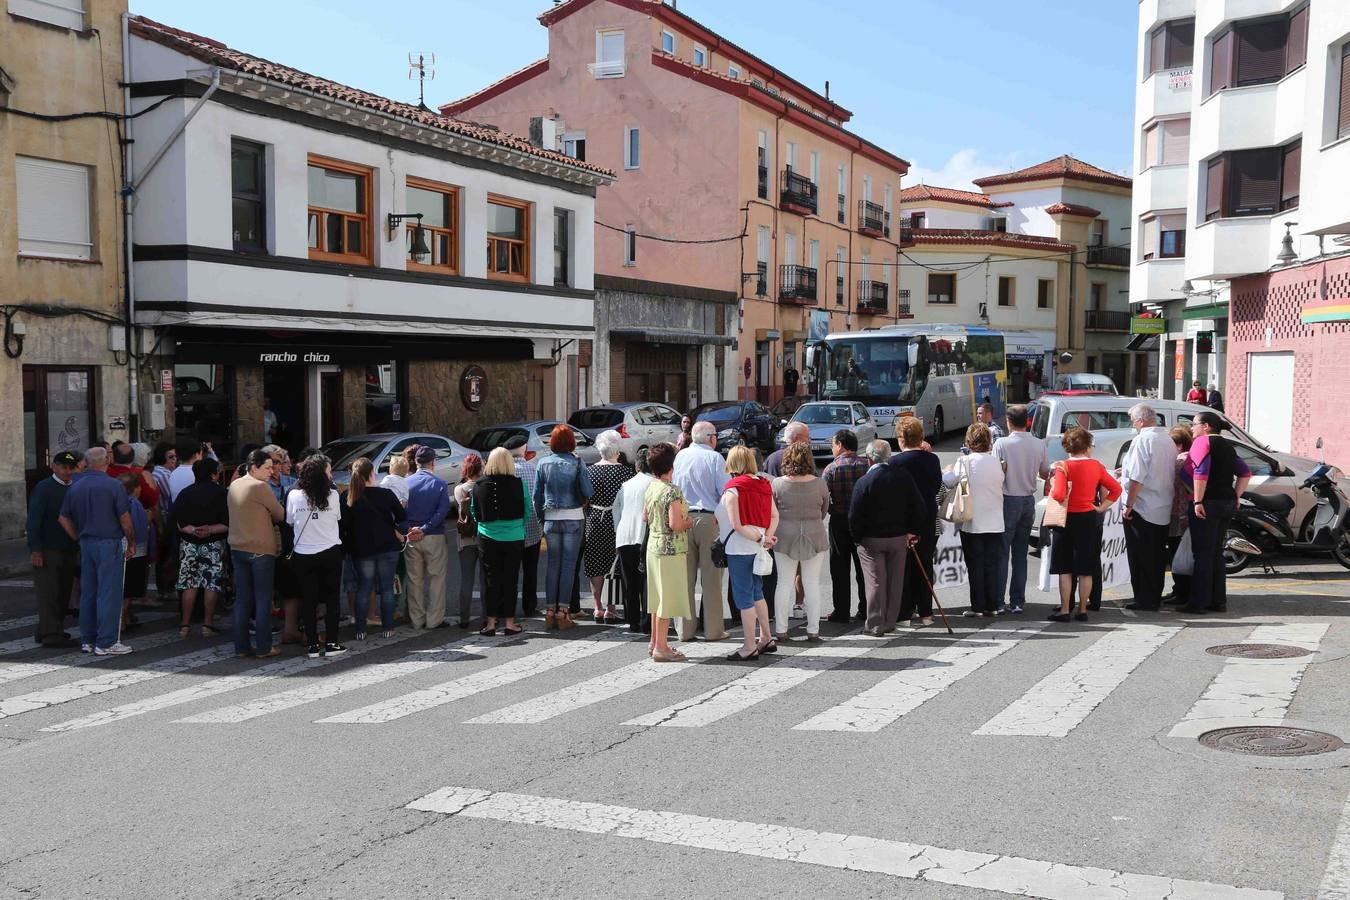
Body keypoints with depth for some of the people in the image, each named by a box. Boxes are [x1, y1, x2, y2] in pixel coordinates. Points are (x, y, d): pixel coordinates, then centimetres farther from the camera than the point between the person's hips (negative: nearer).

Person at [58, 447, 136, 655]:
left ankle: (87, 640, 18)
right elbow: (125, 519, -10)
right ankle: (106, 643, -2)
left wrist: (78, 538, 18)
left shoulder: (75, 486, 8)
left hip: (86, 544, 6)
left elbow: (63, 518, 12)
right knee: (109, 593, -3)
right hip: (110, 544, -6)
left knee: (87, 593, 12)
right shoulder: (113, 485, -11)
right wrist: (132, 543, 1)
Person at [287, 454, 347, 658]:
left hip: (303, 555, 1)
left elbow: (290, 523, 7)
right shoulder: (332, 495, -8)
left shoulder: (294, 495, -4)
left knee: (309, 601, 7)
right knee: (332, 598, 8)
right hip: (330, 553, -1)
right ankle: (331, 643, 7)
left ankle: (313, 646, 7)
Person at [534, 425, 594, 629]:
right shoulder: (577, 463, -7)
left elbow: (537, 494, 4)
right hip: (573, 519, -2)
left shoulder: (544, 463, 0)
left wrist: (541, 517, 12)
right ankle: (563, 610, 1)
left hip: (551, 519, 3)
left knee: (553, 564, 10)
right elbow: (589, 492, -11)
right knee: (569, 565, 1)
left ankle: (551, 609, 11)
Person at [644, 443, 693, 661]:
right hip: (671, 549, -9)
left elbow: (646, 516, 18)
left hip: (654, 546, 9)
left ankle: (655, 642, 26)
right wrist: (689, 522, -6)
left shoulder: (650, 488, 6)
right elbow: (675, 524, -24)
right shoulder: (673, 491, -19)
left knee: (658, 596, 17)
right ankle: (661, 648, 2)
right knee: (668, 599, -2)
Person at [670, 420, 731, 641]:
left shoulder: (680, 456, 7)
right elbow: (725, 491, -8)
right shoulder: (714, 457, -4)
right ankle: (713, 629, 4)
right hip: (709, 518, -4)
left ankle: (685, 629, 12)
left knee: (685, 577, 8)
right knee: (711, 577, 2)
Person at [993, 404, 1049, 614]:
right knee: (1021, 554, 10)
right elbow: (1045, 474, 10)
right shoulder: (1039, 445, -1)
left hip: (1008, 500, -4)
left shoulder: (1002, 443, -13)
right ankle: (1017, 601, 11)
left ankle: (998, 601, 0)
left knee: (1002, 553, 2)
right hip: (1029, 501, 4)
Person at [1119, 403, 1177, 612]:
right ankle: (1155, 598, 19)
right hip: (1164, 510, 8)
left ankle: (1144, 600, 1)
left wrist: (1129, 505, -16)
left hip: (1142, 509, -8)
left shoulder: (1142, 440, -15)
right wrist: (1126, 472, 29)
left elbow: (1137, 478, -20)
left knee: (1140, 557, -1)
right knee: (1157, 555, 13)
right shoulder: (1168, 440, 10)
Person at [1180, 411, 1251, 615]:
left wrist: (1198, 501, -21)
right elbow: (1245, 473, 18)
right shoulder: (1227, 445, 18)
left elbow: (1201, 472, -20)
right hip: (1228, 504, 8)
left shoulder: (1202, 441, -8)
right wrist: (1236, 497, 14)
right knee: (1216, 553, 14)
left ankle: (1199, 602, -4)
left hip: (1208, 504, -8)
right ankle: (1218, 601, 15)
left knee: (1203, 554, -5)